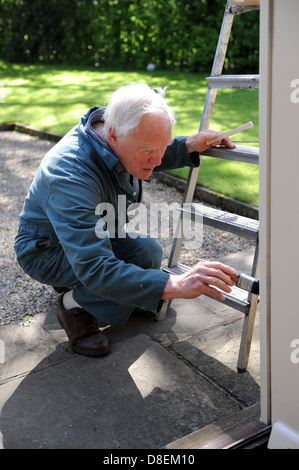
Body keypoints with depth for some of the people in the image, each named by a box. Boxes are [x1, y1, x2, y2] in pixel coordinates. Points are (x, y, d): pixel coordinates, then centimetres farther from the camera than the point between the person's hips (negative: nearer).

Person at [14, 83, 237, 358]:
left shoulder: (120, 141, -15)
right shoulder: (72, 177, -40)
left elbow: (154, 159, 11)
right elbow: (94, 268, -46)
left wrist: (189, 146, -11)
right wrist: (175, 286, -54)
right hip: (48, 250, -8)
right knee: (145, 254, -26)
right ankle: (74, 303, -3)